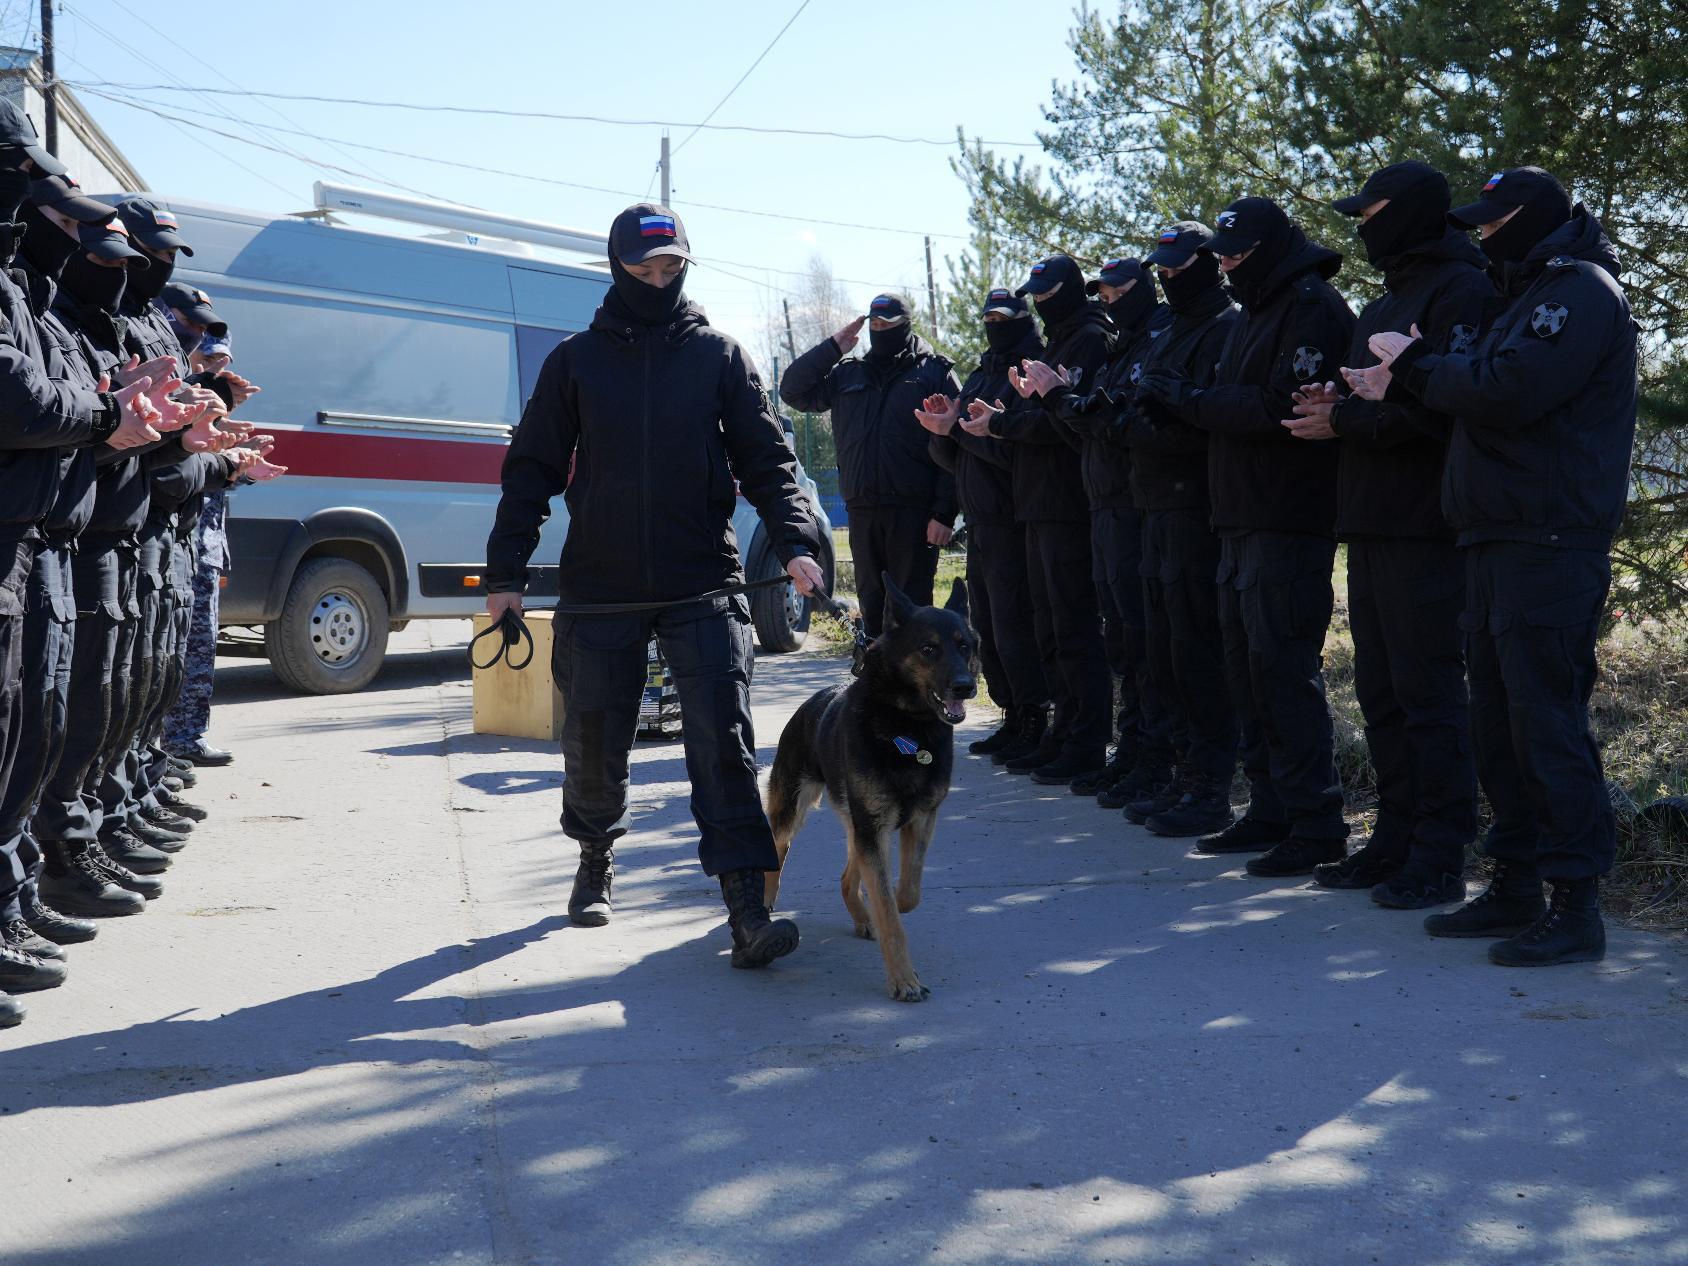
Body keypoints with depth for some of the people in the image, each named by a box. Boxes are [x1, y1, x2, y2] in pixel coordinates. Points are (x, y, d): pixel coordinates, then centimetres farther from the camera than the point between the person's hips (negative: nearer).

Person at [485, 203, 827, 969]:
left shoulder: (718, 356, 6)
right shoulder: (576, 360, 7)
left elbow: (766, 458, 4)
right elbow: (533, 469, 8)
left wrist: (795, 542, -12)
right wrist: (507, 574, 1)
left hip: (702, 588, -1)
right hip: (599, 590, 1)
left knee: (724, 741, -10)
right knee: (595, 744, 10)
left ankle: (747, 913, -12)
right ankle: (595, 863, 36)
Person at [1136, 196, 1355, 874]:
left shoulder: (1312, 309, -10)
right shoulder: (1256, 312, 21)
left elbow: (1282, 409, -21)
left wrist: (1193, 400, -13)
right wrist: (1182, 397, -2)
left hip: (1289, 524, -10)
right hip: (1243, 519, 10)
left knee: (1282, 665, -10)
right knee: (1248, 660, 12)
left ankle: (1317, 821, -4)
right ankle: (1270, 810, 20)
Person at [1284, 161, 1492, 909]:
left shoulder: (1460, 290, -8)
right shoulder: (1384, 306, 22)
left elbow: (1443, 407, -18)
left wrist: (1344, 420, -13)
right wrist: (1334, 405, 2)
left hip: (1426, 530, -9)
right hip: (1371, 525, 9)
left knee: (1428, 693, -7)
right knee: (1381, 692, 12)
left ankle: (1440, 859, -1)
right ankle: (1397, 840, 20)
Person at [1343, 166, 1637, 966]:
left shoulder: (1580, 291, -8)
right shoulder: (1532, 295, 24)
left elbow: (1507, 391, -21)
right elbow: (1480, 397, 19)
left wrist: (1415, 363, -8)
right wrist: (1402, 386, 4)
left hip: (1549, 546, -10)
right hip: (1499, 541, 10)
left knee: (1547, 722, -10)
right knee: (1500, 723, 12)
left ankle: (1576, 906, -5)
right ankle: (1515, 888, 20)